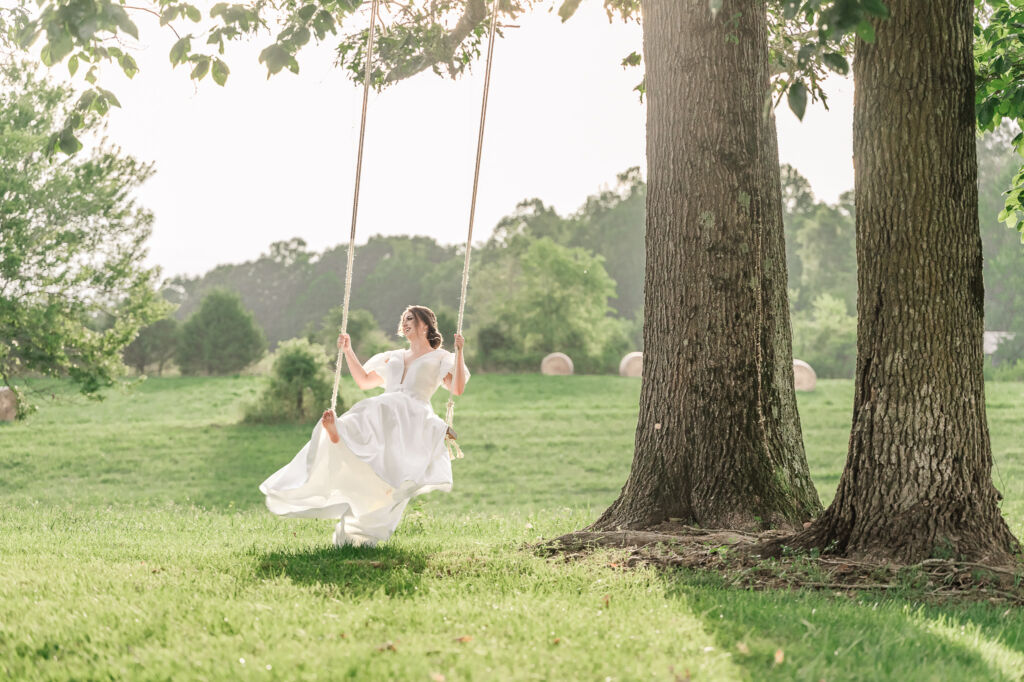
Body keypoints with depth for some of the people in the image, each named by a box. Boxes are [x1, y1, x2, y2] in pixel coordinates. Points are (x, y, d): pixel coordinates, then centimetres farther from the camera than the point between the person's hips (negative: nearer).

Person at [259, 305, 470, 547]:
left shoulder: (440, 358, 19)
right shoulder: (394, 358, 37)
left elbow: (457, 389, 3)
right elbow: (364, 380, 40)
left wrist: (459, 352, -5)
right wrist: (348, 351, 34)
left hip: (413, 416, -6)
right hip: (379, 414, 6)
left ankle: (341, 431, -69)